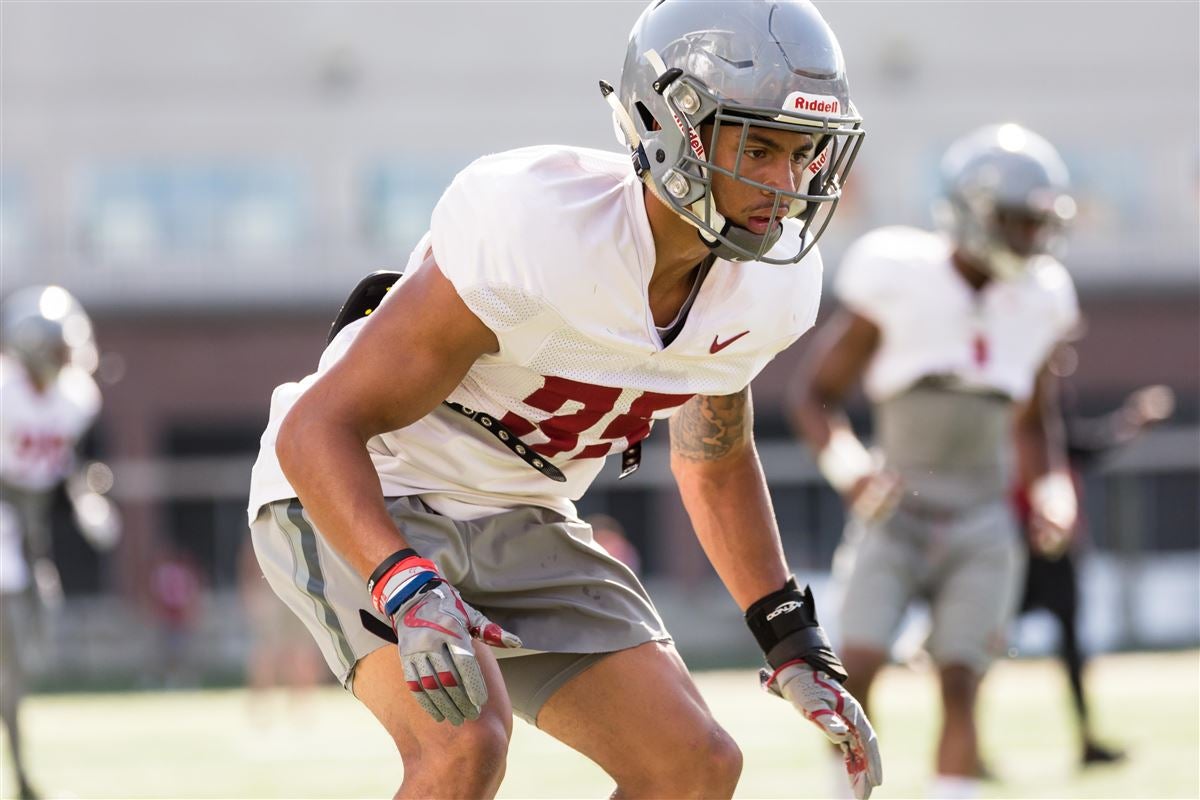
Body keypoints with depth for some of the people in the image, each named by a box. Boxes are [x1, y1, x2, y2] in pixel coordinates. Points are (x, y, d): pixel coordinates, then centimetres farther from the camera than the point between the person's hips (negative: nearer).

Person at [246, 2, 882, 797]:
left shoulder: (770, 283, -9)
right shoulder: (531, 233, -32)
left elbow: (715, 461, 13)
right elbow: (317, 430, -29)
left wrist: (796, 646, 8)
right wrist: (409, 592, -45)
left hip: (516, 523, 7)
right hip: (360, 499, -7)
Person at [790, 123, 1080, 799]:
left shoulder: (1034, 303, 4)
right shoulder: (899, 283, -9)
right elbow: (815, 392, -1)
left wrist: (1052, 489, 2)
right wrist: (846, 464, -19)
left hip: (982, 523, 2)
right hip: (895, 516, -2)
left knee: (961, 687, -9)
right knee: (856, 673, -17)